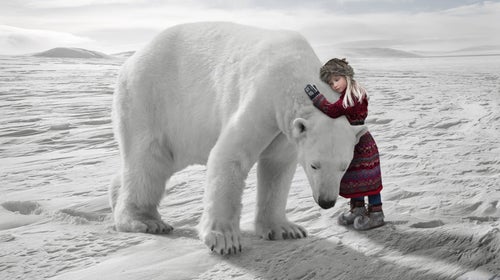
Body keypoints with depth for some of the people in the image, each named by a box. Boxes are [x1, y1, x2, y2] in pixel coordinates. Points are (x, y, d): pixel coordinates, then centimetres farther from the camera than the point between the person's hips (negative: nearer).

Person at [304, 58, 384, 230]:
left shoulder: (354, 97, -23)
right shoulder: (343, 97, 10)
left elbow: (332, 111, -32)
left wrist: (315, 96, -30)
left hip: (362, 145, -10)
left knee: (367, 179, -1)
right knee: (353, 179, 18)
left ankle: (376, 213, 9)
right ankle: (358, 209, 33)